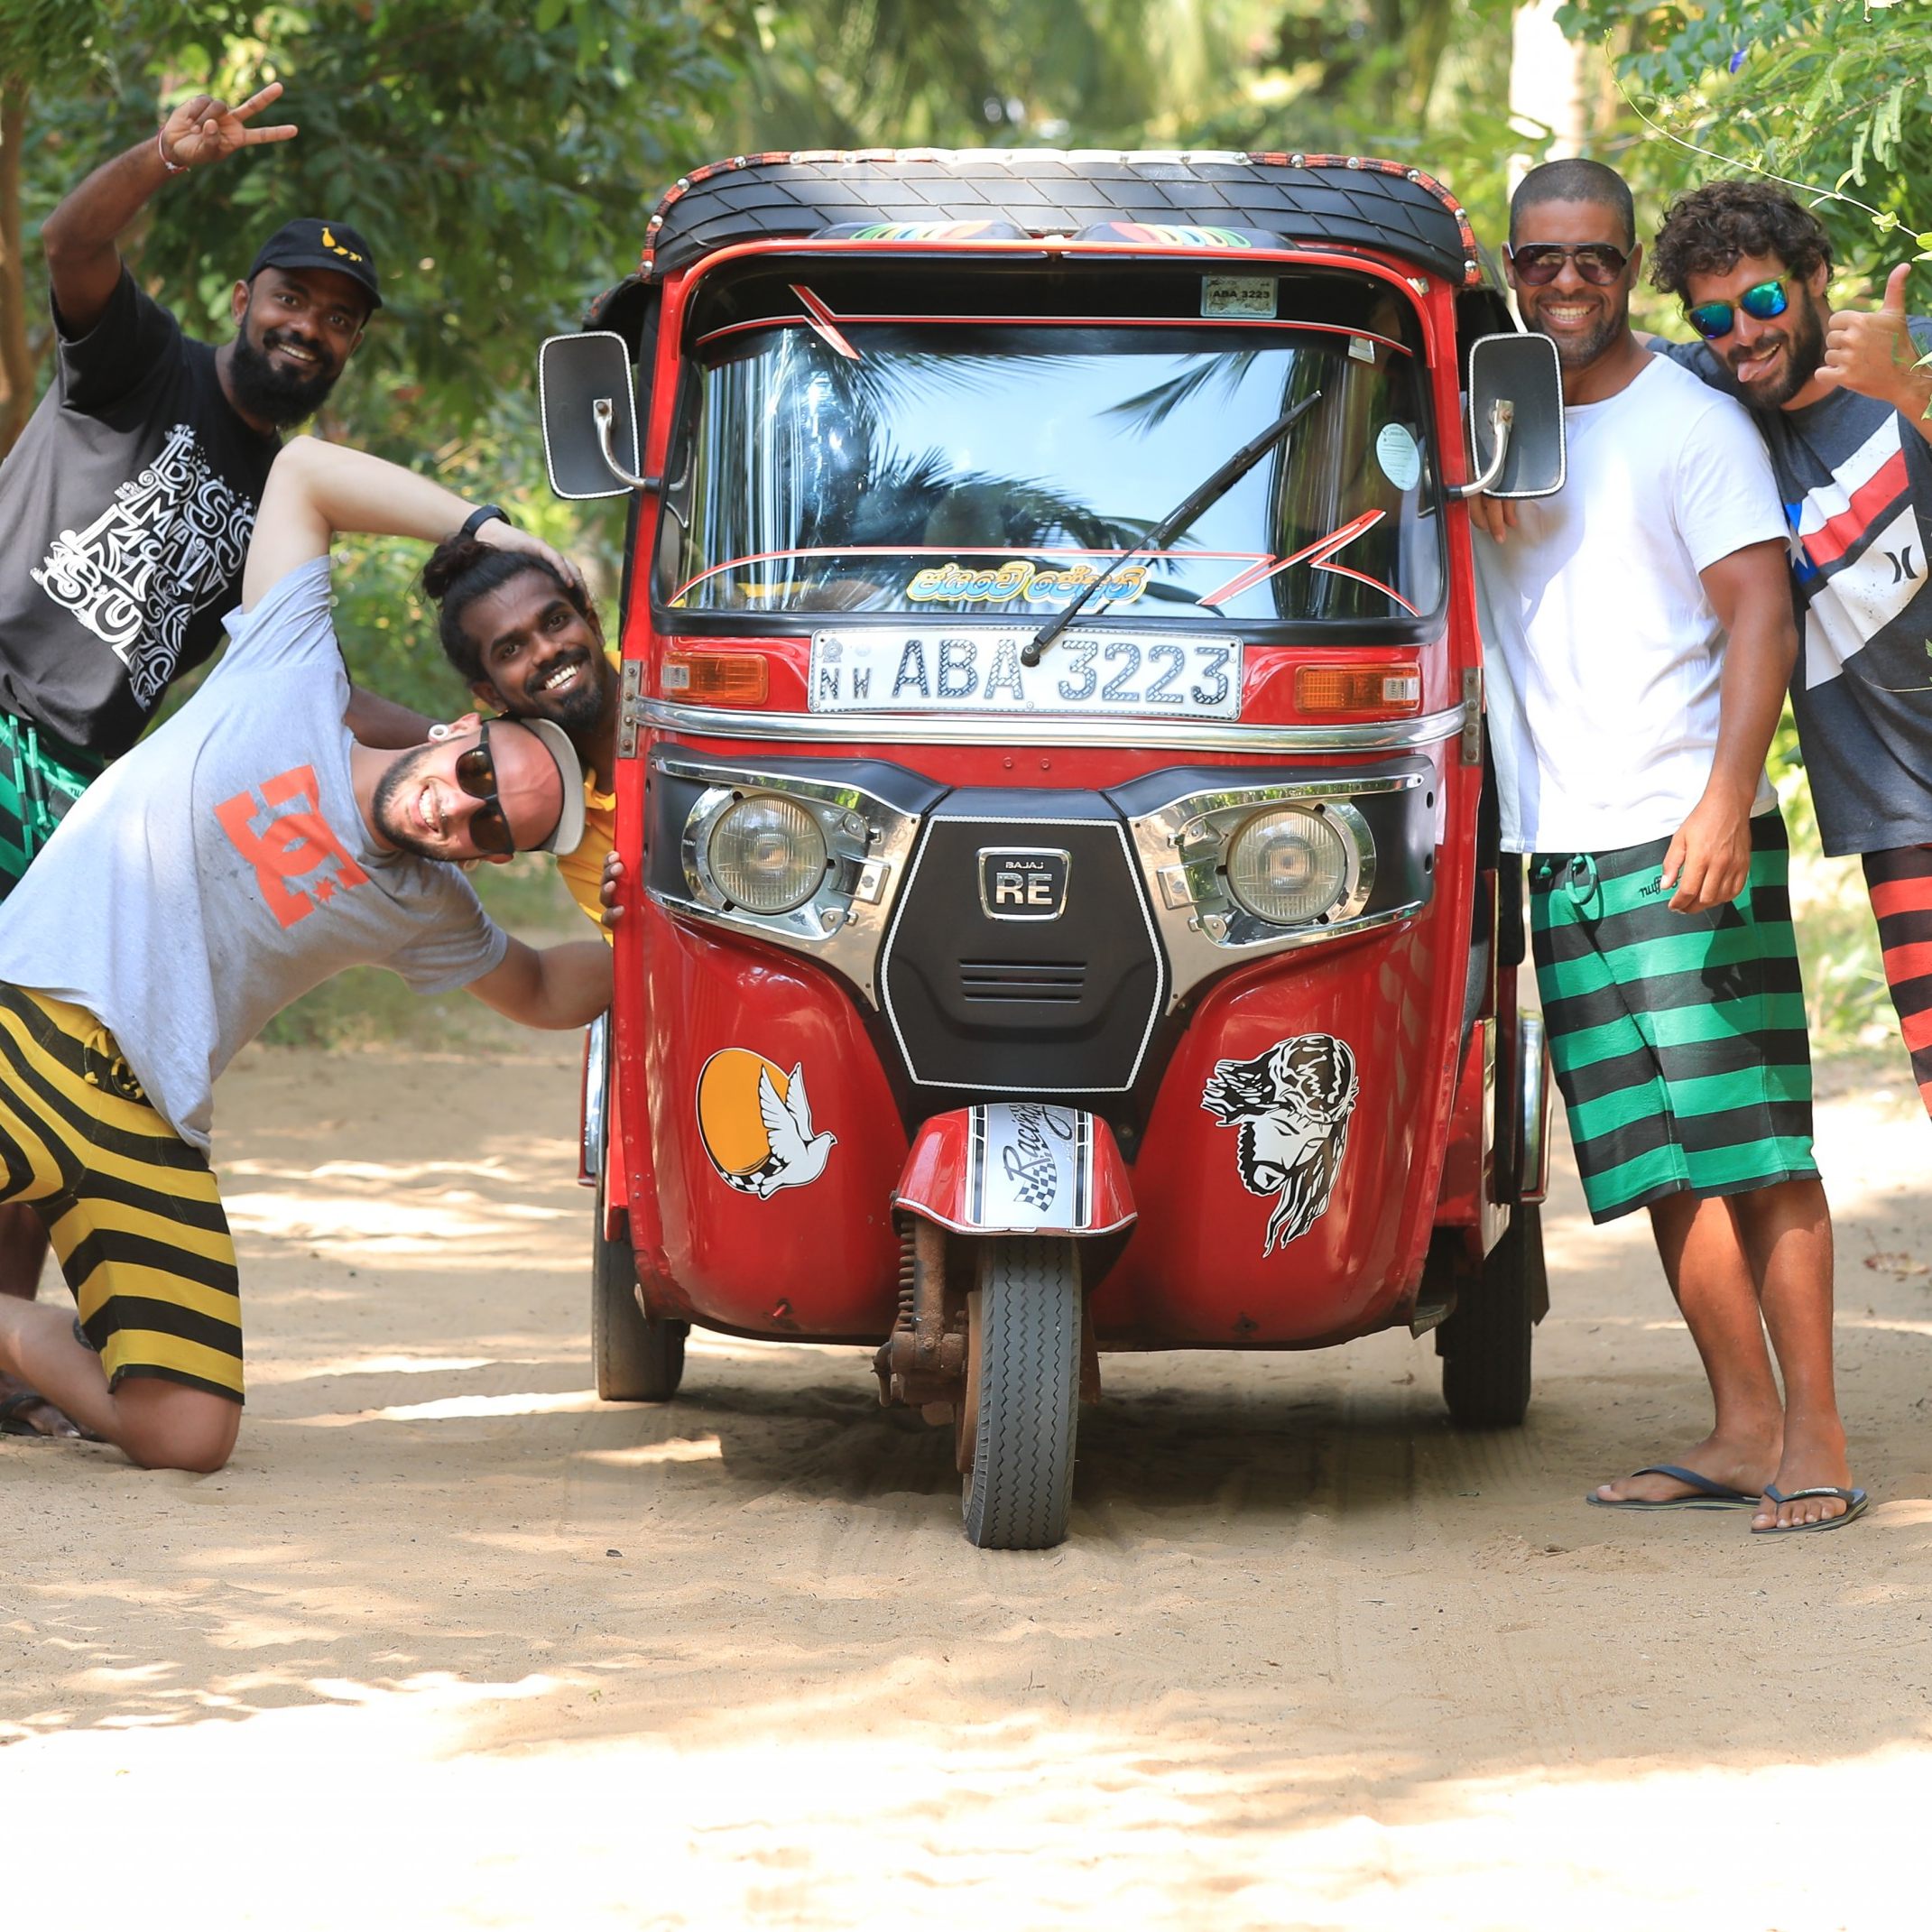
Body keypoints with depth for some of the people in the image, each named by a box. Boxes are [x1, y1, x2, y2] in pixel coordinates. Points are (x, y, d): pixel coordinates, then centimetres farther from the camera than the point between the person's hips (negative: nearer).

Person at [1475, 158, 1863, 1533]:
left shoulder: (1694, 426, -2)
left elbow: (1764, 618, -9)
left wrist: (1725, 799, -21)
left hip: (1690, 840, -6)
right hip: (1558, 852, 6)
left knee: (1756, 1146, -8)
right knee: (1661, 1160, 5)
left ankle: (1814, 1440, -8)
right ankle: (1741, 1429, 9)